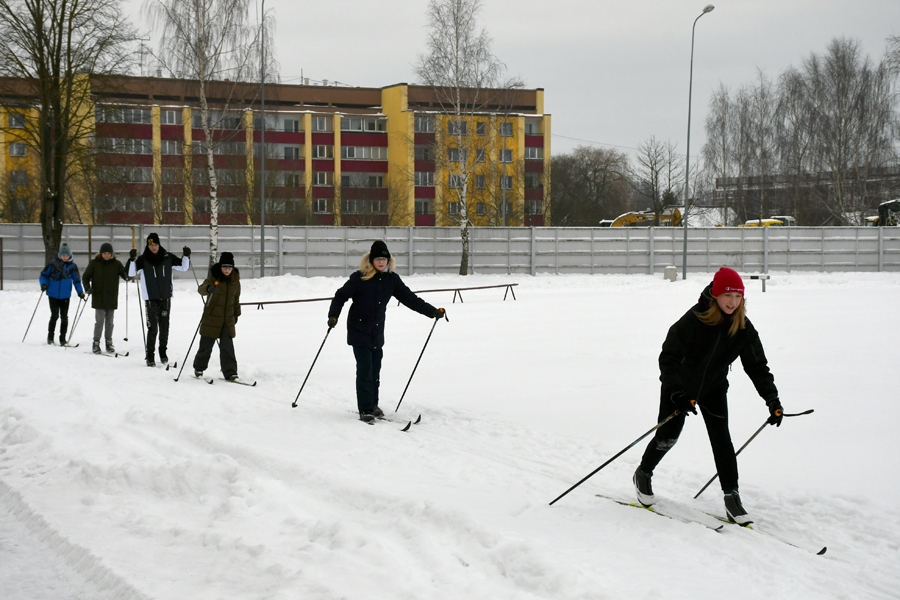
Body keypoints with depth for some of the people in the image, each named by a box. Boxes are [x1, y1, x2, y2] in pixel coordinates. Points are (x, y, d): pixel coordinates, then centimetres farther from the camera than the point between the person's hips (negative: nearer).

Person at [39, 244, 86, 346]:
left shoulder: (72, 266, 2)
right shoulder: (53, 264, -5)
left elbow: (76, 280, 11)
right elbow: (44, 275, 3)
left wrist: (80, 292, 0)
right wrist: (44, 284, -14)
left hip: (65, 296, 2)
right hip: (53, 295, -2)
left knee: (64, 317, 4)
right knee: (54, 316, -4)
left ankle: (62, 339, 11)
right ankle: (50, 337, 10)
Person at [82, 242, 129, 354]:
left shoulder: (116, 264, 2)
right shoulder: (94, 263, -1)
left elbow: (126, 275, -2)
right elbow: (86, 277, 6)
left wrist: (127, 276, -26)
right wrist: (87, 288, -10)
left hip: (111, 298, 2)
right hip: (98, 297, -2)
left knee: (109, 322, 9)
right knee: (99, 321, -6)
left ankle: (109, 343, 19)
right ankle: (96, 343, 4)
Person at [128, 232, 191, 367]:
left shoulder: (168, 258, 3)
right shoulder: (143, 260, -5)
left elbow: (183, 267, 14)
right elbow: (131, 273, -13)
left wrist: (186, 256, -3)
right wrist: (132, 260, -26)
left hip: (165, 298, 3)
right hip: (151, 299, -3)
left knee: (164, 327, 11)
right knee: (153, 328, -8)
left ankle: (163, 352, 27)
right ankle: (150, 356, 0)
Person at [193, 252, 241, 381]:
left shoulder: (235, 281, 4)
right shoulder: (213, 278, -10)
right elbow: (201, 289, -28)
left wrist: (236, 314, 21)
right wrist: (208, 289, -51)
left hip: (228, 320, 3)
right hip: (212, 318, -3)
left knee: (227, 347, -3)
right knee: (206, 345, 7)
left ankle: (230, 372, 0)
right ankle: (199, 368, 27)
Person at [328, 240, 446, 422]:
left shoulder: (392, 279, 3)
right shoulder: (359, 278, -11)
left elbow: (409, 298, 6)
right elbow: (341, 295, -7)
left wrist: (433, 312, 3)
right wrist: (333, 315, -21)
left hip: (377, 332, 5)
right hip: (359, 331, -5)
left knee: (375, 371, 10)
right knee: (365, 371, -8)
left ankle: (372, 405, 23)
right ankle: (365, 410, -5)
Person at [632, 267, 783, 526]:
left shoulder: (743, 328, -15)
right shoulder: (694, 320, -29)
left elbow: (757, 366, -8)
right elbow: (668, 357, -28)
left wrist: (772, 399, -17)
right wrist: (677, 393, -39)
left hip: (714, 388, 3)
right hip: (680, 387, -3)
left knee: (721, 439, -6)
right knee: (667, 436, 5)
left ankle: (732, 497, -2)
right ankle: (643, 474, 32)